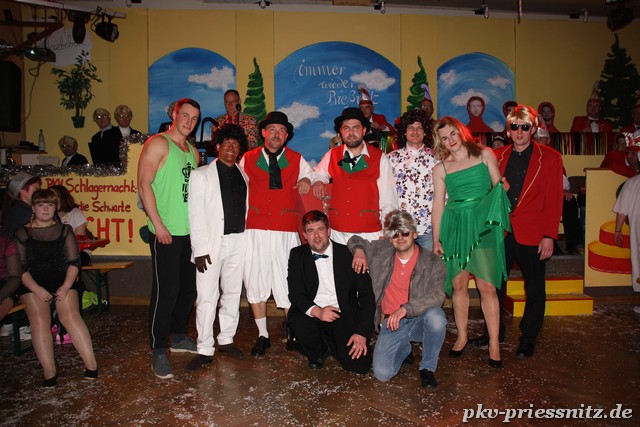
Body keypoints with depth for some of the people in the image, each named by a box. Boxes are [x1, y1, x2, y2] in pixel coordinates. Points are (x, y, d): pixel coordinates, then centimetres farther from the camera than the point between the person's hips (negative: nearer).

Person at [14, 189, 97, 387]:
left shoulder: (64, 230, 14)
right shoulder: (22, 233, 11)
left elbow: (73, 261, 6)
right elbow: (20, 267, 3)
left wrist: (66, 286, -10)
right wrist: (36, 289, -13)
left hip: (61, 280, 0)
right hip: (32, 283, 0)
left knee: (70, 315, -24)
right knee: (39, 320, -24)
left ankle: (91, 364, -26)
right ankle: (49, 372, -22)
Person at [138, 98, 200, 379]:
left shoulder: (193, 152, 17)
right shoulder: (158, 143, -5)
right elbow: (144, 184, -12)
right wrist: (158, 224, -17)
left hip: (190, 231, 8)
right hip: (165, 232, -7)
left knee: (188, 287, 14)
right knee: (166, 291, -5)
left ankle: (178, 337, 30)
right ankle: (159, 351, 7)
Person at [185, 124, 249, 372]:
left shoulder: (243, 176, 14)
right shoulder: (201, 175, 2)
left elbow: (245, 209, 11)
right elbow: (196, 215, -4)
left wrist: (246, 238, 2)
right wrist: (200, 249, -10)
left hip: (237, 241, 4)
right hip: (212, 243, -4)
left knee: (232, 293, 11)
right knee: (207, 298, -3)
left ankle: (226, 340, 25)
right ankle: (205, 349, 7)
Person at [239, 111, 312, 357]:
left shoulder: (297, 161, 11)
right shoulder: (247, 160, 11)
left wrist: (307, 182, -1)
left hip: (286, 231, -1)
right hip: (255, 230, 1)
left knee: (288, 282, -1)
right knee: (256, 280, 4)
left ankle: (292, 333, 18)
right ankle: (262, 335, 18)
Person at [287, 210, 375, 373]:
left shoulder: (349, 254, -3)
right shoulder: (297, 255, 2)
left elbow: (366, 295, -3)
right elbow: (296, 294, -5)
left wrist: (362, 332, -13)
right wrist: (316, 311, -25)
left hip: (344, 317, -1)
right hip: (313, 315, 1)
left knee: (359, 364, -18)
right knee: (298, 321, -32)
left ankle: (330, 344, 16)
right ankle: (318, 352, 3)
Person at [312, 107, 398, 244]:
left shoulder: (380, 159, 2)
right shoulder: (331, 156, 9)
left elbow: (388, 201, 2)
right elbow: (318, 173, 26)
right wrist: (318, 181, 2)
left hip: (370, 233, -2)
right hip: (337, 233, 2)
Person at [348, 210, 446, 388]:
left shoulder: (432, 262, -6)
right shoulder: (381, 251, 4)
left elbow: (436, 295, -19)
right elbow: (355, 240, 20)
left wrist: (405, 309, -30)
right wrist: (359, 251, -3)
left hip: (419, 320, -1)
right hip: (390, 323, 2)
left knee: (436, 317, -37)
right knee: (382, 373, -18)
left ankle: (427, 367, -10)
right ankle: (404, 348, 17)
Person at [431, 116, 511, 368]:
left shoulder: (484, 155, 6)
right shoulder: (440, 168, 7)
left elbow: (499, 188, 9)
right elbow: (438, 205, 8)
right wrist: (436, 240, 5)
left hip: (483, 225, -1)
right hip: (454, 228, 2)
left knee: (487, 286, -4)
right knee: (458, 284, 6)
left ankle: (494, 343, 7)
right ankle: (462, 336, 22)